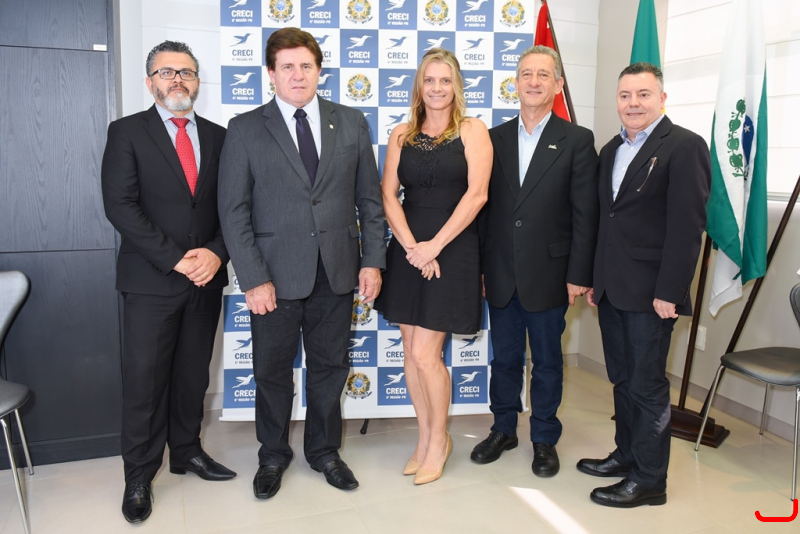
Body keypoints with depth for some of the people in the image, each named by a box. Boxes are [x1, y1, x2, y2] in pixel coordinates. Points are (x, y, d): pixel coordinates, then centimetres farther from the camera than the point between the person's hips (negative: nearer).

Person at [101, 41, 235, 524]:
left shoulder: (217, 136, 10)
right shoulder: (127, 132, 0)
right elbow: (120, 205, -10)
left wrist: (216, 253, -11)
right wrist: (175, 259, -16)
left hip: (206, 279, 3)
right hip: (151, 281, -3)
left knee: (193, 374, 14)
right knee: (145, 379, 3)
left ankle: (187, 451, 31)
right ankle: (140, 475, 19)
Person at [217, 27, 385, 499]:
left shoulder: (352, 123, 6)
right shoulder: (246, 129, -1)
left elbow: (370, 198, 7)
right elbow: (234, 211, -5)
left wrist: (373, 260, 0)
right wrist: (253, 278, -11)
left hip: (337, 272, 2)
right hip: (276, 275, -1)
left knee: (330, 368, 14)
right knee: (273, 372, 12)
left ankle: (324, 450, 35)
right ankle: (273, 456, 34)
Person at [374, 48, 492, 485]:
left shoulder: (472, 131, 0)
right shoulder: (401, 135, 9)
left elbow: (477, 193, -11)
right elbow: (388, 196, 3)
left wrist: (434, 245, -15)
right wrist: (410, 245, -11)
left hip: (451, 248, -4)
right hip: (407, 248, 4)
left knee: (425, 353, -5)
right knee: (411, 350, 9)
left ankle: (439, 439, 19)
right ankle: (426, 437, 27)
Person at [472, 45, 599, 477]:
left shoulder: (577, 141, -2)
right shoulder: (494, 138, 6)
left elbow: (584, 214, -5)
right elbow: (483, 205, 6)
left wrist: (579, 275, -10)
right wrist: (478, 264, 2)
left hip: (547, 274, -2)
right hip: (500, 274, 3)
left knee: (547, 361, 11)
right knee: (504, 357, 15)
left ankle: (544, 439, 28)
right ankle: (503, 429, 33)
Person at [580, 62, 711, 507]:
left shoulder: (685, 146, -9)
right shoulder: (611, 150, 15)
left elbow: (687, 227, -15)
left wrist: (669, 292, -19)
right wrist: (595, 279, 13)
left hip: (650, 292, -7)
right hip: (612, 289, 7)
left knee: (648, 385, 2)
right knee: (623, 380, 17)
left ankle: (649, 479, 16)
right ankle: (627, 455, 33)